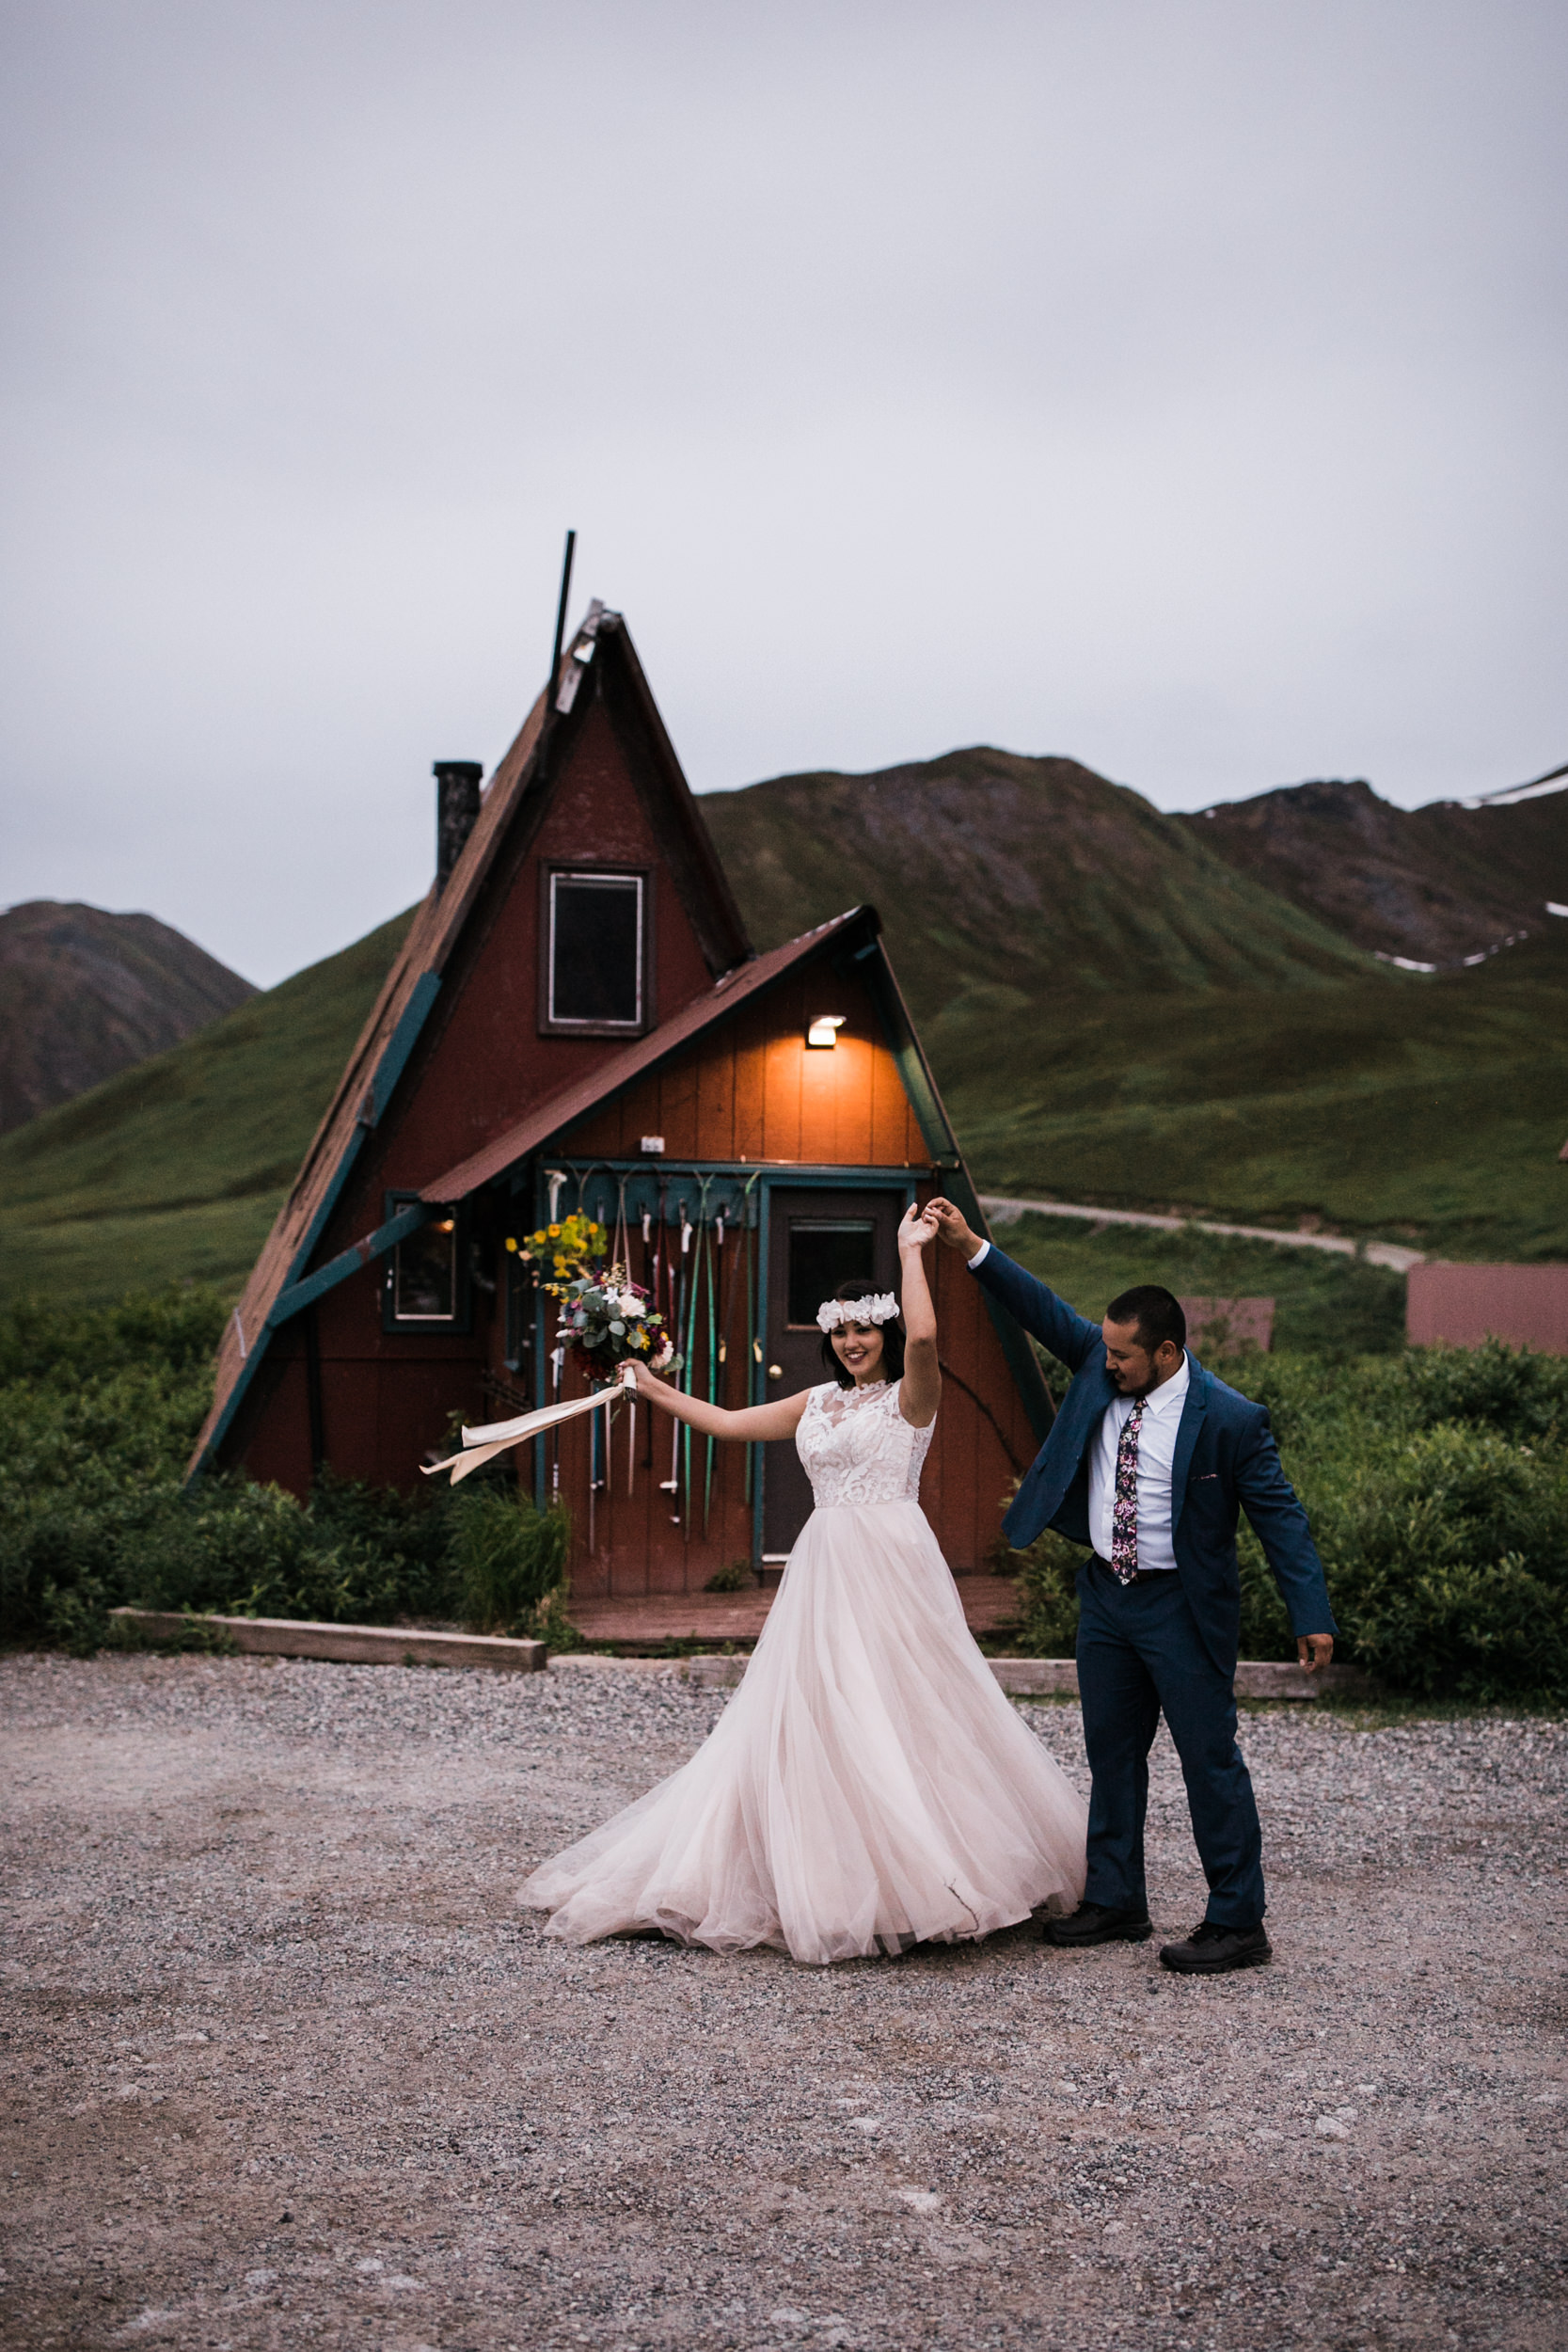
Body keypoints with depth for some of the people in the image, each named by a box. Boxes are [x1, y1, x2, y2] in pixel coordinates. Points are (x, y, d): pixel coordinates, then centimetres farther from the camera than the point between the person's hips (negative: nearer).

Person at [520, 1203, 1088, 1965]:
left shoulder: (911, 1396, -3)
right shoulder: (816, 1403, 16)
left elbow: (923, 1335, -23)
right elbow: (729, 1423, 22)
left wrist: (910, 1249, -15)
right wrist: (654, 1390, 23)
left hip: (893, 1570, -6)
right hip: (826, 1572, 7)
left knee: (901, 1714, -6)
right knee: (812, 1717, 5)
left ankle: (921, 1871, 2)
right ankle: (827, 1880, 12)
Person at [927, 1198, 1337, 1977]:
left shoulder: (1229, 1419, -17)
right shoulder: (1099, 1364, -1)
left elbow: (1280, 1516, -14)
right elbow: (1043, 1310, 3)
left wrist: (1311, 1615, -18)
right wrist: (969, 1247, -7)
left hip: (1182, 1608, -7)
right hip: (1105, 1595, 7)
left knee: (1210, 1761, -1)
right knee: (1111, 1754, 15)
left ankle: (1237, 1924, 8)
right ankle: (1114, 1903, 27)